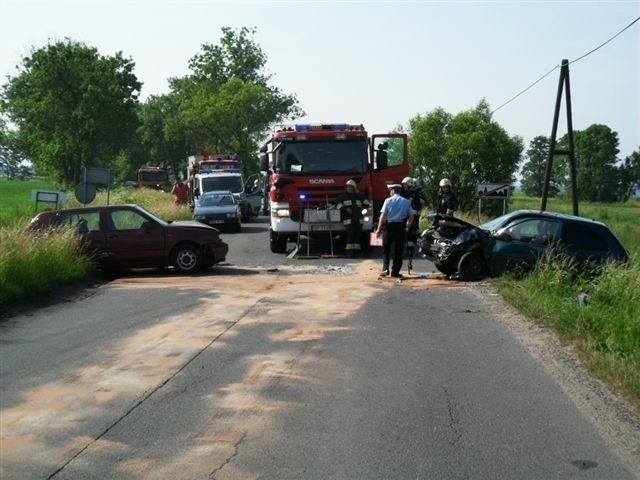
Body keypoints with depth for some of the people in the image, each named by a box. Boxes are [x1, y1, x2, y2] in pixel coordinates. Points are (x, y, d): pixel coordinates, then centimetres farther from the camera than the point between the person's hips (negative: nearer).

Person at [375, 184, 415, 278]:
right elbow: (411, 216, 3)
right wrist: (408, 226, 17)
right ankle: (395, 271, 8)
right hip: (401, 227, 2)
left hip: (389, 225, -2)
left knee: (386, 249, 7)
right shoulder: (406, 202, 7)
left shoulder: (388, 200, -1)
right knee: (398, 250, 7)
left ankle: (385, 269, -6)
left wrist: (379, 229, -5)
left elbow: (383, 215, -7)